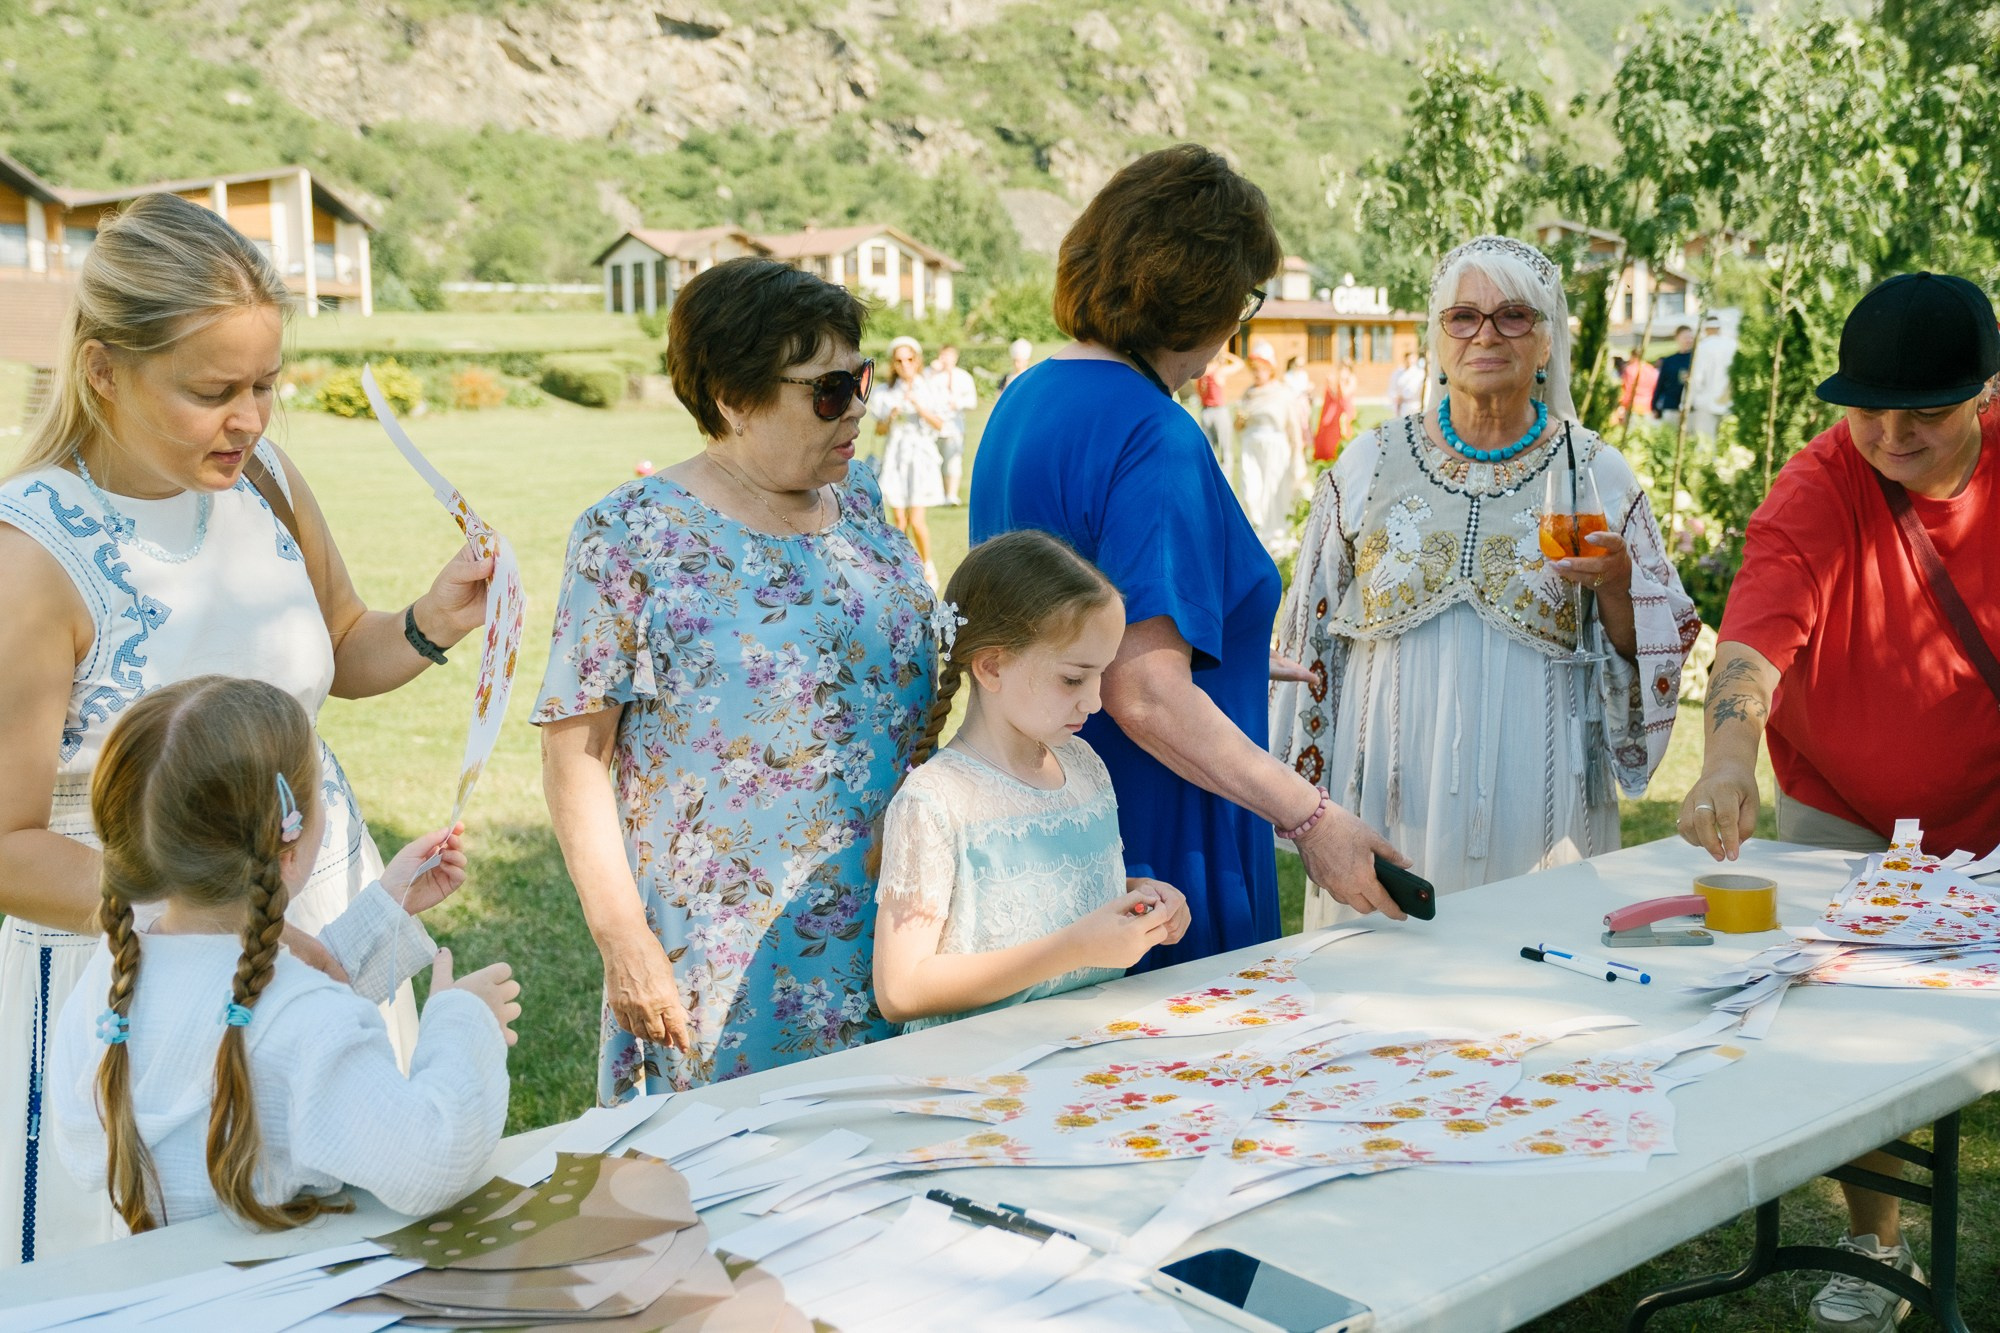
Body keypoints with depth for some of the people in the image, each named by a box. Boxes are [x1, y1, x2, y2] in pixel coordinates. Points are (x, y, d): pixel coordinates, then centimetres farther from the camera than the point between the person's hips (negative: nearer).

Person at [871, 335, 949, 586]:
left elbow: (939, 425, -7)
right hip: (894, 457, 2)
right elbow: (879, 430, 8)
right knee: (898, 520, 1)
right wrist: (891, 417, -12)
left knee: (916, 520, -9)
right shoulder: (886, 393, 6)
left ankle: (928, 566, 12)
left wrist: (918, 405, -19)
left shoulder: (928, 388, 1)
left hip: (921, 455, -2)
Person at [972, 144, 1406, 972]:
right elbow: (1147, 697, -28)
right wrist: (1312, 818, -25)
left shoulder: (1025, 401, 10)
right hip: (1151, 858, -10)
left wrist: (1227, 657, 32)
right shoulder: (1156, 440, -20)